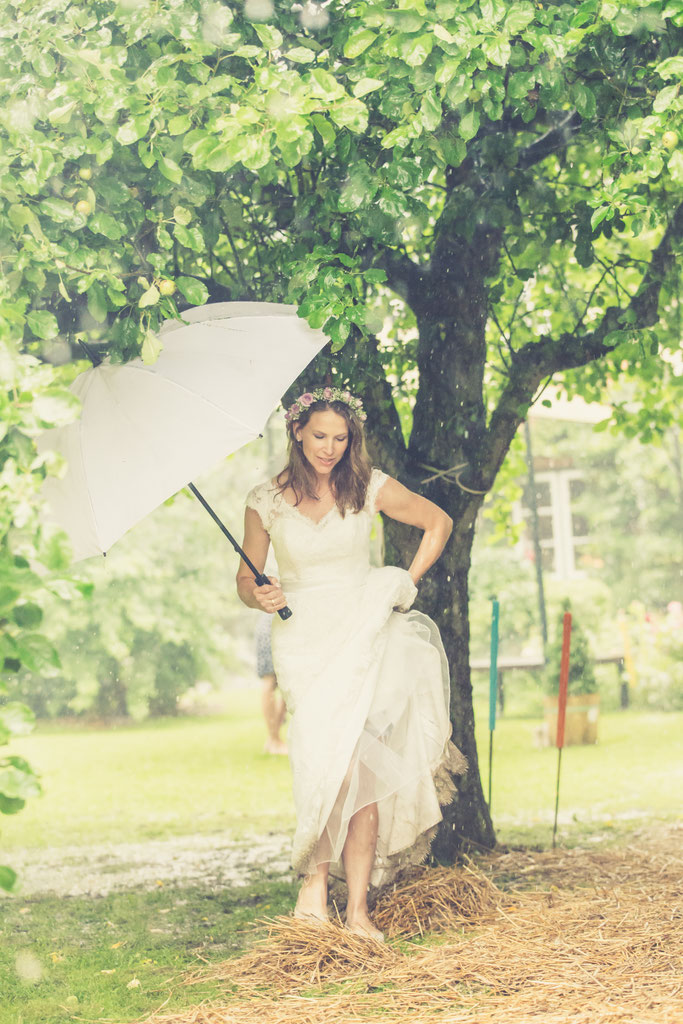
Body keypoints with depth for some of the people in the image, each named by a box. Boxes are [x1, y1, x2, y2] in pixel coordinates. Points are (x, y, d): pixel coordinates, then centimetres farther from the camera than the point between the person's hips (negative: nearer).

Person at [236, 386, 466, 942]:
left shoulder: (371, 488, 2)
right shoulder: (266, 501, 3)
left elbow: (439, 523, 14)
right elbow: (246, 579, 10)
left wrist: (407, 583, 7)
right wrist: (260, 596, -13)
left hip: (364, 634, 0)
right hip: (302, 640, 0)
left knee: (358, 761, -11)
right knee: (327, 756, -18)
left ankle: (357, 907, -8)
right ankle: (318, 883, -7)